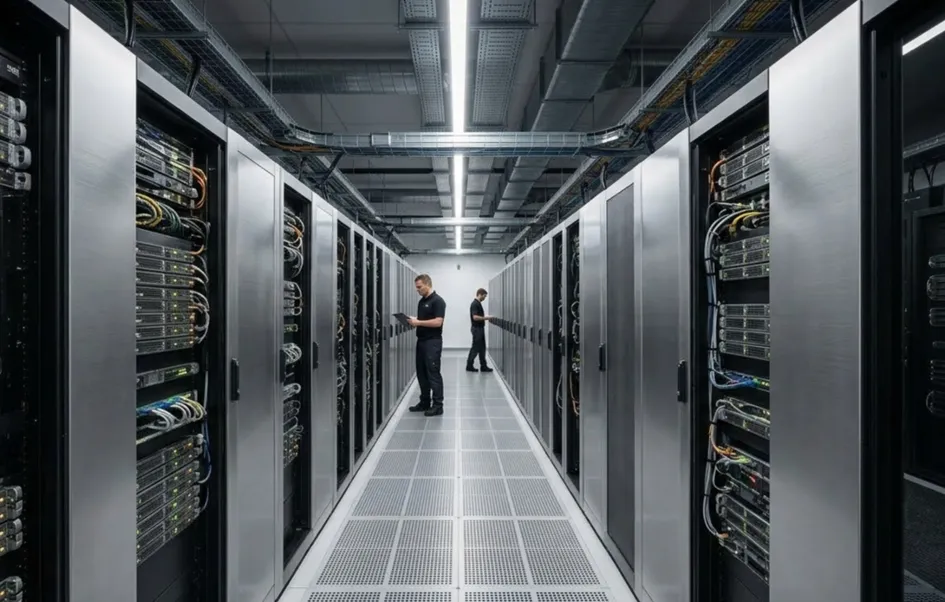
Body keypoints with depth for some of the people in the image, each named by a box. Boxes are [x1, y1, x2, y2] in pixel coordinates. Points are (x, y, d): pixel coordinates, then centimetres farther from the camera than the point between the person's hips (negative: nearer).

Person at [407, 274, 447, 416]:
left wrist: (418, 322, -21)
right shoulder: (421, 301, 15)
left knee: (433, 374, -5)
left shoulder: (438, 301, -13)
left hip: (433, 342, -9)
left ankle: (438, 405, 1)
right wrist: (413, 321, 2)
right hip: (421, 341, 9)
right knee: (421, 373, 11)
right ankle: (425, 402, 20)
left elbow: (438, 322, -21)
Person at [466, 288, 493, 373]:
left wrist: (485, 318, 16)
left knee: (482, 348, 10)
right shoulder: (475, 304, -18)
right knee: (475, 348, -3)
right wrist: (486, 318, -21)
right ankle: (469, 366, 6)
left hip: (480, 328, 10)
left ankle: (483, 366, 13)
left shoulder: (478, 303, 14)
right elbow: (475, 317, -27)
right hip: (477, 329, -10)